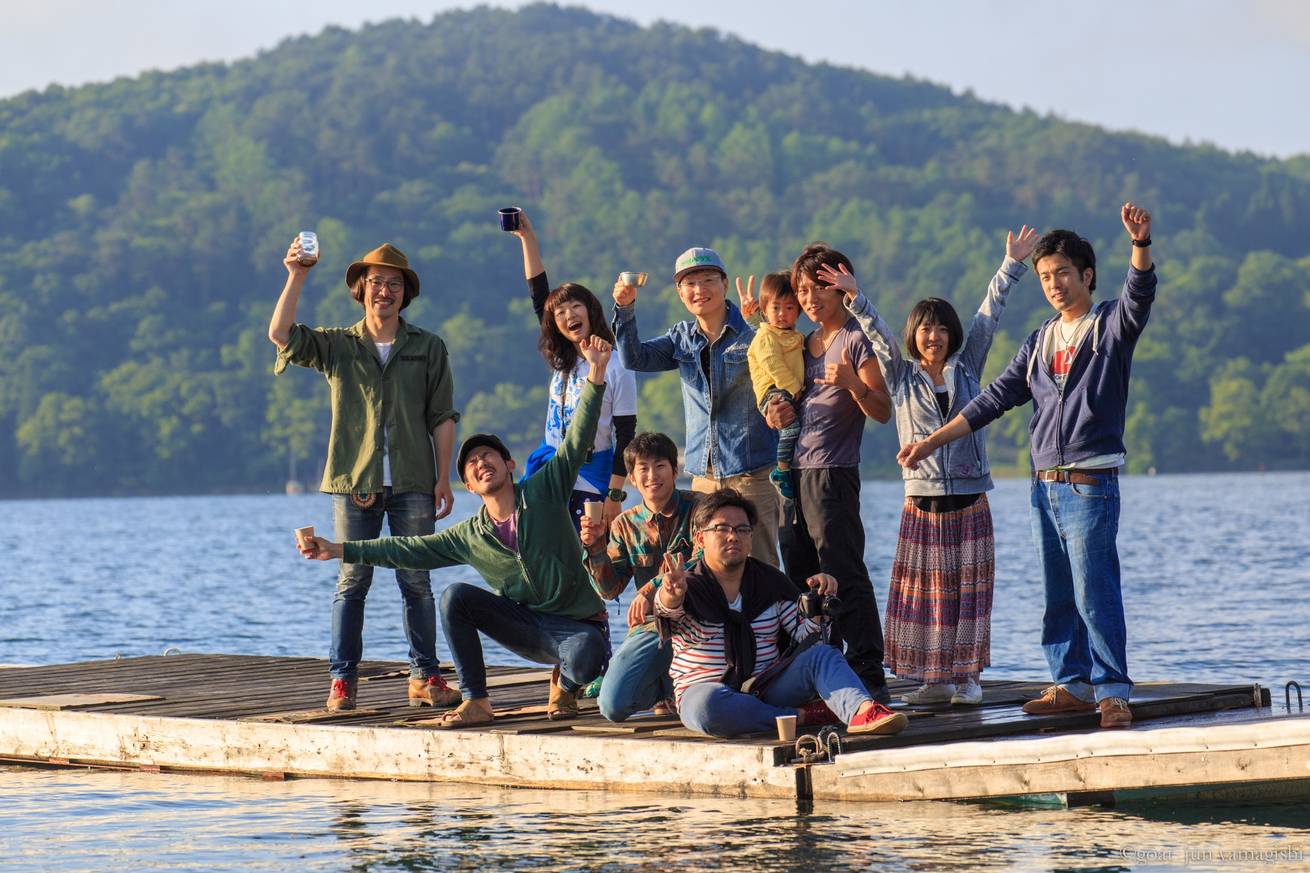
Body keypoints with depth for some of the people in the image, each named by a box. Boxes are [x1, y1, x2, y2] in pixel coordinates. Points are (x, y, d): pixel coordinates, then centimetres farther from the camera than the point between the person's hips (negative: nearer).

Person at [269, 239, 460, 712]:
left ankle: (424, 677, 7)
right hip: (353, 481, 0)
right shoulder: (336, 346, 9)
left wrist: (444, 478, 0)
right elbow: (281, 334, -7)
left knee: (417, 582, 2)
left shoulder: (428, 348, 9)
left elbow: (442, 417, 7)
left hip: (412, 484, 0)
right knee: (352, 581, -1)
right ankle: (342, 679, 1)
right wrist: (296, 277, -12)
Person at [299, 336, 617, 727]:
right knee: (455, 596, -17)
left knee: (585, 659, -38)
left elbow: (577, 441, -11)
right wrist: (339, 550, 2)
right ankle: (475, 702, -14)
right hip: (522, 622, 4)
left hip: (578, 624, -4)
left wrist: (595, 376, -23)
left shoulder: (544, 493, -5)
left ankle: (565, 685, 3)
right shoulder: (468, 536, 4)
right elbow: (409, 550, 6)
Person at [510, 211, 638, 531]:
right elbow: (539, 294, 6)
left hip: (591, 478, -5)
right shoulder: (561, 360, 7)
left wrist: (615, 495, -11)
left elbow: (625, 435, -7)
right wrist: (527, 237, 2)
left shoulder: (617, 367, -8)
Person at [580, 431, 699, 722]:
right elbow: (609, 590, 8)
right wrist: (595, 547, -9)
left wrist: (652, 589, -28)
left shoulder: (697, 508, -3)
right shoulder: (626, 525, 11)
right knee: (613, 706, -18)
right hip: (650, 624, 3)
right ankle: (665, 688, 20)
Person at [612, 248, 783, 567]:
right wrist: (625, 309, -8)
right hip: (703, 476, 5)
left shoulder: (751, 334, -5)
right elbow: (634, 358, 3)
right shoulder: (682, 339, 12)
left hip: (752, 472, -5)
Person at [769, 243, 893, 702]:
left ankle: (869, 676, -14)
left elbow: (883, 411, -10)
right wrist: (783, 411, 7)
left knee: (844, 577, -13)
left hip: (833, 474, -9)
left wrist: (853, 384, -28)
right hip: (796, 474, 9)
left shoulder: (857, 339, -5)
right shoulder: (806, 344, 19)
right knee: (803, 580, 8)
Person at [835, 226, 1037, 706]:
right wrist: (855, 299, -18)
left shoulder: (967, 369, 7)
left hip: (969, 500, 0)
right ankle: (935, 679, 7)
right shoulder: (901, 375, 6)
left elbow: (988, 314, 6)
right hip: (921, 502, 0)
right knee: (924, 590, 0)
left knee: (968, 589, -1)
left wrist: (1012, 264, 5)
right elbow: (877, 333, -5)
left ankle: (967, 676, 4)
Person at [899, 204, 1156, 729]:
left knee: (1094, 592, -11)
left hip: (1091, 484, -6)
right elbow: (997, 398, 17)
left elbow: (1139, 294, -20)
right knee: (1058, 597, 6)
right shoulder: (1040, 341, 16)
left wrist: (1141, 243, -40)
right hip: (1044, 485, 6)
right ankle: (1072, 685, 11)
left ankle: (1112, 691, -7)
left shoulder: (1110, 327, 0)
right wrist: (932, 441, 13)